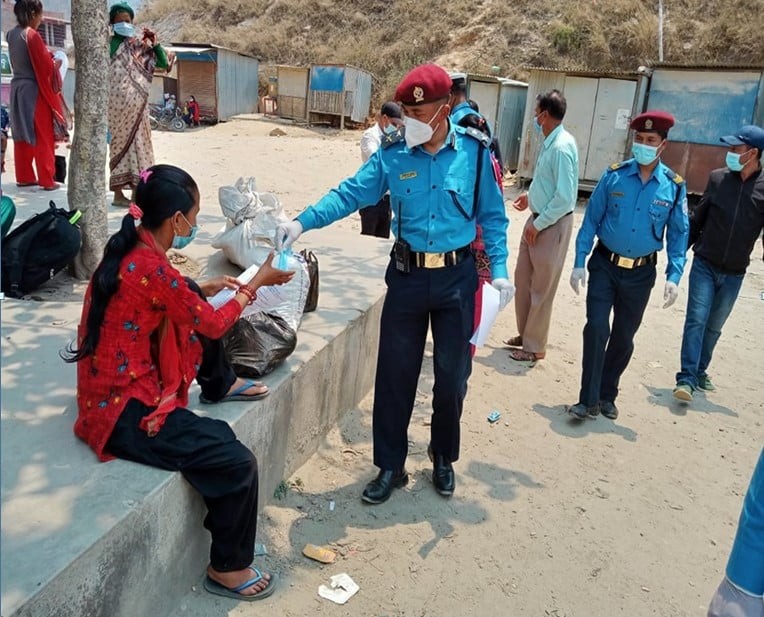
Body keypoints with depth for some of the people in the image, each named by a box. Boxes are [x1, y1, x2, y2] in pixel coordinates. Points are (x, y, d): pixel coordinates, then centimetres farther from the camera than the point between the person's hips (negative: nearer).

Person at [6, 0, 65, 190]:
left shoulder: (11, 35, 9)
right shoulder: (32, 35, -15)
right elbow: (45, 66, -14)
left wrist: (45, 54, 16)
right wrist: (54, 63, 6)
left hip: (17, 88, 8)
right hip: (34, 91, -8)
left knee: (22, 136, 12)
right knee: (43, 137, -2)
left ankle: (24, 176, 18)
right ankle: (47, 180, 0)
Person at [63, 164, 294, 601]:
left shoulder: (128, 249, 0)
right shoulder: (152, 269, -27)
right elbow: (214, 325, -13)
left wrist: (204, 289, 15)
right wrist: (256, 284, 0)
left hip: (114, 388, 10)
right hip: (126, 412, -10)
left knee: (199, 310, 16)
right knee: (238, 464, -14)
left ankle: (220, 385, 36)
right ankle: (227, 569, 8)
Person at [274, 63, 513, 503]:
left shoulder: (474, 153, -5)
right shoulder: (393, 155, -3)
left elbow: (493, 218, 0)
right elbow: (351, 194, -8)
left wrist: (500, 270, -8)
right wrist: (303, 222, -22)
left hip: (458, 276, 0)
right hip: (408, 275, 1)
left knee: (452, 374, 11)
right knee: (395, 375, 6)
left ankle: (444, 458, 34)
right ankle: (391, 466, 24)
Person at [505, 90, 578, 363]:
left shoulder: (561, 147, -22)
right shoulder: (549, 142, 6)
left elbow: (565, 197, -25)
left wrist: (538, 224, -19)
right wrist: (530, 195, 18)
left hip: (551, 225, -9)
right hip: (538, 219, 9)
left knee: (541, 289, 4)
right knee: (522, 279, 18)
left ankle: (534, 347, 19)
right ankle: (525, 334, 34)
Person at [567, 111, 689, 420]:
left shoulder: (674, 186, -4)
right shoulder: (614, 175, -5)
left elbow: (678, 234, 1)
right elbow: (591, 219, -2)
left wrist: (674, 276, -8)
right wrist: (579, 263, -6)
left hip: (641, 273, 1)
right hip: (605, 266, -1)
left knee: (623, 337, 11)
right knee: (597, 328, -11)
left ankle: (607, 395, 29)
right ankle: (589, 399, 1)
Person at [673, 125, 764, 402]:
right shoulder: (717, 178, -2)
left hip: (734, 274, 1)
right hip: (704, 265, -1)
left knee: (714, 327, 13)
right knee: (696, 320, -7)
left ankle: (699, 372, 29)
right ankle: (687, 379, -6)